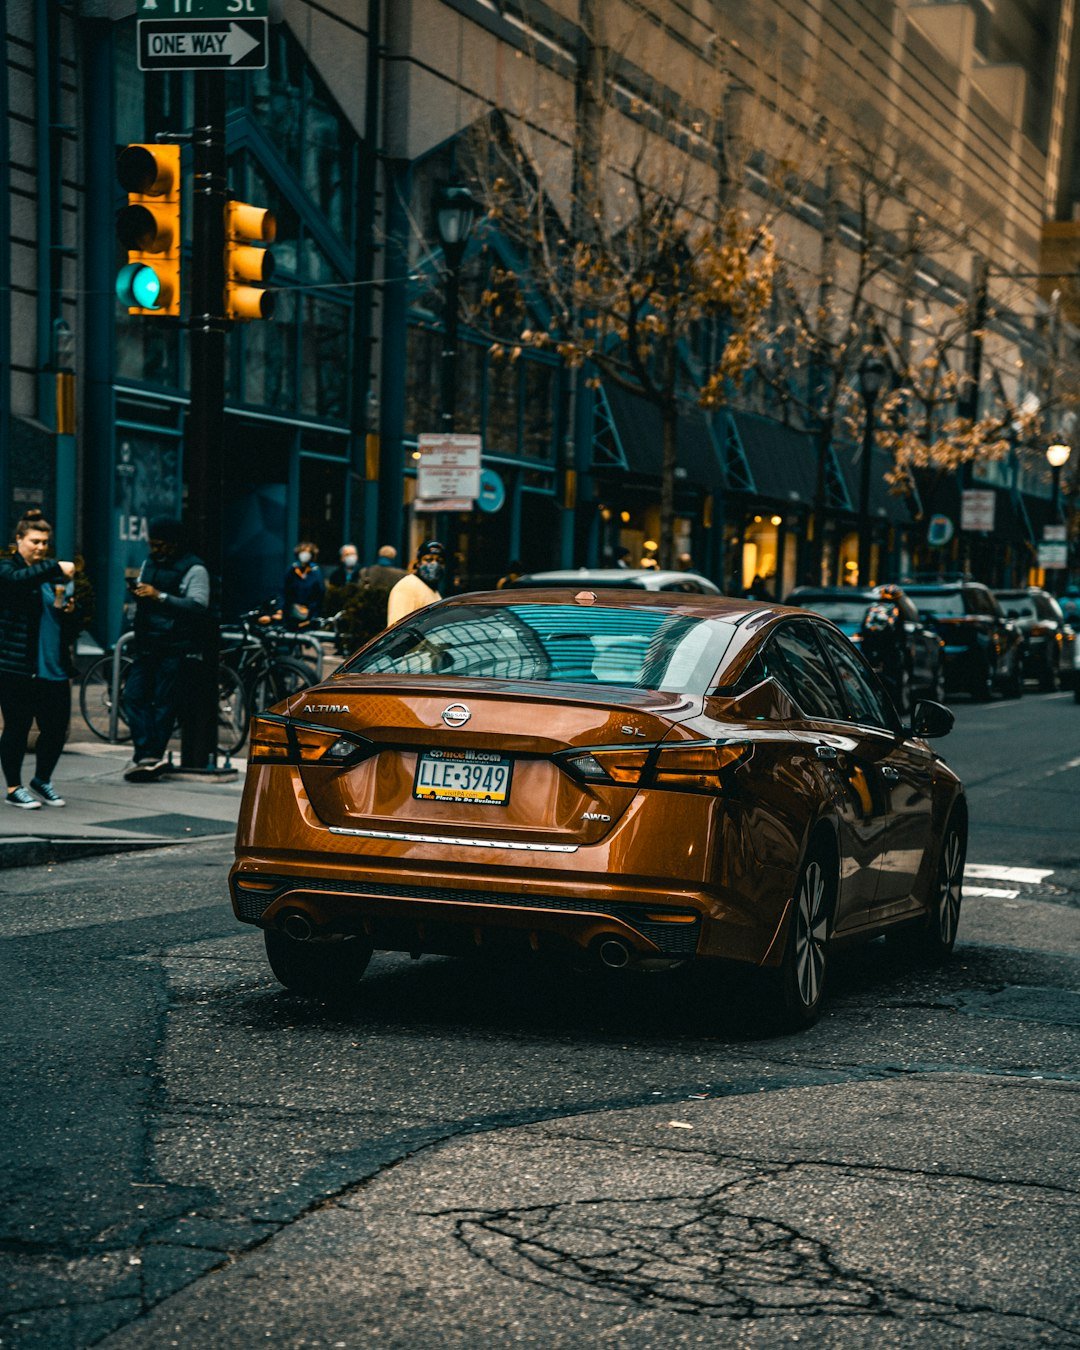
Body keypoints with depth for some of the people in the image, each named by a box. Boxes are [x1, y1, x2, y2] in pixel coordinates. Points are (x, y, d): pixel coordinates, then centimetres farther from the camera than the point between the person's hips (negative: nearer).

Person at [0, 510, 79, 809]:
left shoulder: (52, 572, 16)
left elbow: (72, 624, 21)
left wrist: (68, 611, -2)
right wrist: (56, 568, -32)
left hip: (54, 667, 5)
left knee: (57, 727, 4)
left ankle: (42, 780, 26)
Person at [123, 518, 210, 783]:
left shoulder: (194, 569, -5)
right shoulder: (149, 564, 20)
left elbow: (198, 605, -16)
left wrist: (160, 596, -20)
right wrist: (137, 591, 1)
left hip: (175, 648, -8)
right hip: (147, 646, 8)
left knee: (164, 702, -5)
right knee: (134, 696, -3)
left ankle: (150, 756, -1)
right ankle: (149, 757, -5)